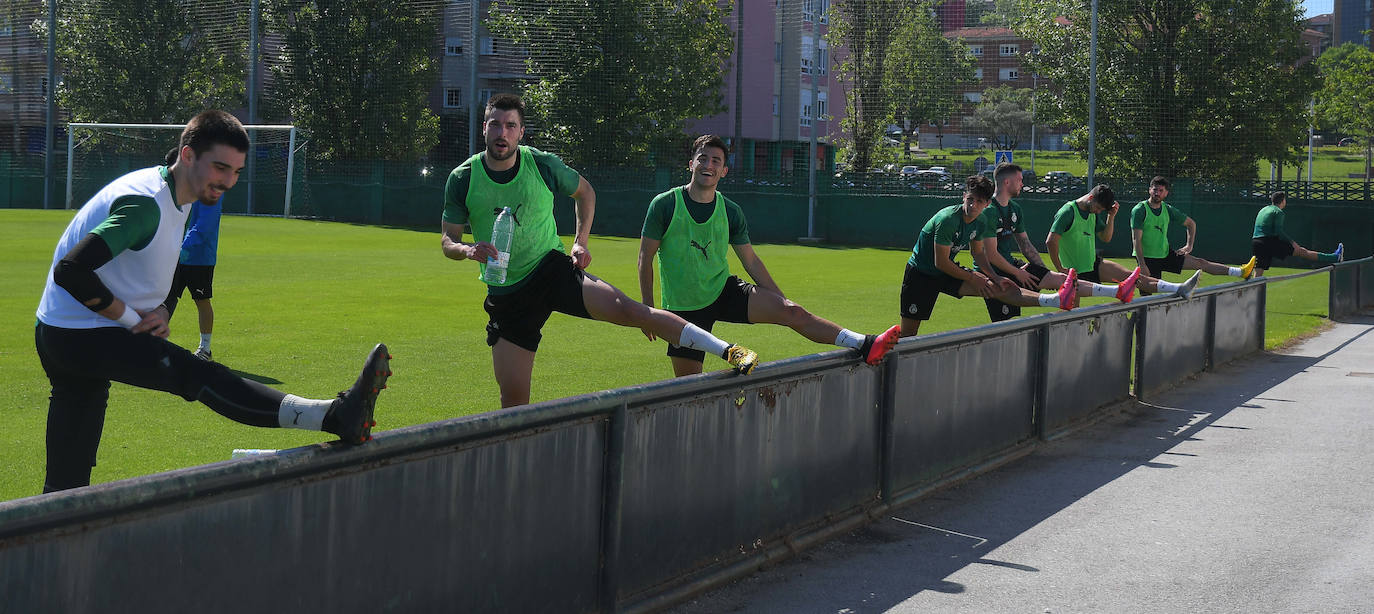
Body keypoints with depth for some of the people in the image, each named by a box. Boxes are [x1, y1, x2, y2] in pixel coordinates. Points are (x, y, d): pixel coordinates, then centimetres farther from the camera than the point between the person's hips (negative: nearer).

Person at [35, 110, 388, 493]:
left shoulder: (180, 199, 10)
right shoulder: (145, 203, -21)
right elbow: (70, 269, -29)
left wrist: (157, 309, 1)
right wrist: (130, 317, -19)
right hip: (83, 335, -10)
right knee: (200, 376, -23)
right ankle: (335, 417, -34)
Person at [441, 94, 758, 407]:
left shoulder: (543, 164, -5)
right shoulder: (462, 179, -6)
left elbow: (584, 191, 15)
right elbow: (447, 240, 1)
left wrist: (580, 242, 4)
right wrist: (467, 249, -21)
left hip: (552, 268, -1)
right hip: (505, 295, 1)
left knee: (626, 310, -22)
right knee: (513, 397, -3)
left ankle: (728, 351, -21)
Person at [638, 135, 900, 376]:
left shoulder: (731, 212, 2)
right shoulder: (664, 205, -8)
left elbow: (751, 262, 10)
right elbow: (645, 259, -4)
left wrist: (782, 301, 5)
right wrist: (648, 310, -11)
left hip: (724, 290, 2)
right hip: (683, 308, -2)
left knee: (792, 311, -18)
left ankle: (864, 346, -24)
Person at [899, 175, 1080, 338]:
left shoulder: (979, 223, -2)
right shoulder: (947, 219, -26)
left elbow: (978, 253, 16)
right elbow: (941, 262, -23)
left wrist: (995, 277, 0)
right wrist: (973, 279, -13)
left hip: (947, 271, 5)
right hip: (920, 272, -5)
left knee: (995, 288, -11)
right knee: (908, 333, -12)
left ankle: (1055, 300, -24)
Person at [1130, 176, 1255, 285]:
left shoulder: (1168, 209, 4)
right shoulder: (1139, 210, -14)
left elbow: (1191, 223, 20)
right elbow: (1136, 240, -19)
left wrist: (1189, 246, 10)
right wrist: (1142, 266, -24)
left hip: (1165, 254, 5)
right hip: (1146, 258, -5)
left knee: (1200, 263, 3)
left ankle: (1240, 272, 4)